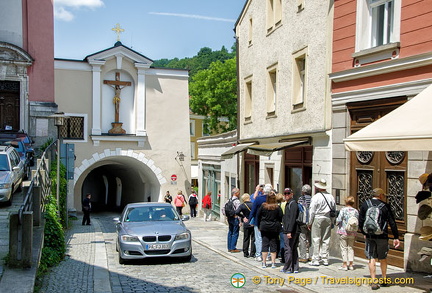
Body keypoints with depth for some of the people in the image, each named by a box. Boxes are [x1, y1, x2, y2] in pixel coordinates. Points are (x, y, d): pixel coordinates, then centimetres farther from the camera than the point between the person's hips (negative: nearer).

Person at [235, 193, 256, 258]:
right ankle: (252, 253, 8)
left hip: (246, 224, 1)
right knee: (253, 239, 7)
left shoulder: (242, 206, -5)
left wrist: (243, 217, -5)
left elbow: (237, 212, -17)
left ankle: (245, 253, 12)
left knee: (246, 239, 10)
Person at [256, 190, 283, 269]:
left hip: (264, 227, 1)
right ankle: (273, 262, 7)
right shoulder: (277, 207, -7)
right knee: (274, 244, 6)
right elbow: (281, 217, -3)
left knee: (265, 244, 5)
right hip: (275, 228, 0)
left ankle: (264, 263, 6)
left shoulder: (263, 206, -4)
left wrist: (259, 226, 13)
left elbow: (258, 216, 2)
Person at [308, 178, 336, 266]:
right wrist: (332, 221, 17)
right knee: (326, 240, 10)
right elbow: (334, 210, 10)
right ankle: (325, 259, 13)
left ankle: (316, 260, 1)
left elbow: (312, 211, -8)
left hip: (317, 219, -5)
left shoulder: (316, 197, -9)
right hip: (328, 219, 5)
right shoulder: (331, 197, 6)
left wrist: (310, 222, 0)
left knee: (316, 240, 0)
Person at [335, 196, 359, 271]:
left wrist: (337, 223, 7)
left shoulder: (343, 210, -11)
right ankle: (351, 264, 15)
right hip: (352, 232, 4)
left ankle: (345, 265, 3)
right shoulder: (356, 211, 2)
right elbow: (358, 222, 5)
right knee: (351, 248, 13)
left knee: (344, 248, 2)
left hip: (343, 231, -4)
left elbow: (339, 220, -14)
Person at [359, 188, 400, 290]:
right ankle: (384, 280, 28)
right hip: (382, 236, 0)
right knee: (383, 258, 16)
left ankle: (374, 282, 1)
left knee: (372, 259, 4)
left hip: (369, 236, 1)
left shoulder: (365, 204, 2)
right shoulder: (385, 206, -2)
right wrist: (396, 237, 4)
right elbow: (392, 223, -1)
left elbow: (360, 221, 2)